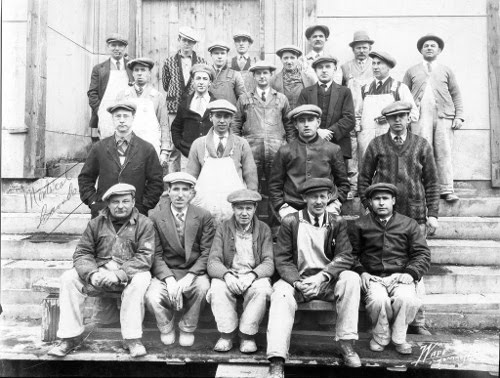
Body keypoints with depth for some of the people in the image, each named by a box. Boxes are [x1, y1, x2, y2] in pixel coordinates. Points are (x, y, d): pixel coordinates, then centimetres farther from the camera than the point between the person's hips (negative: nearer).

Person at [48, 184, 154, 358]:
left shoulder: (144, 224, -1)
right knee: (69, 278, -19)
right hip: (99, 272, 3)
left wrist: (119, 274, -25)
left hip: (130, 274, -3)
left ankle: (132, 339, -23)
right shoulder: (96, 223, 9)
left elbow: (144, 257, -10)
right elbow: (82, 253, 5)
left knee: (140, 280, -35)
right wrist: (92, 274, -17)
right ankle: (71, 337, -9)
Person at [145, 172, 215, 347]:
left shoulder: (204, 217, -3)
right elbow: (156, 254, -5)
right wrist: (169, 280, -19)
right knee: (152, 297, -28)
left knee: (203, 287, -33)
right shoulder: (155, 216, -3)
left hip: (194, 271, 0)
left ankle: (187, 328, 0)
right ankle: (166, 327, 11)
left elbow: (206, 253, -7)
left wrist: (189, 277, -21)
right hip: (165, 272, 0)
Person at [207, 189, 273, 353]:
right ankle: (227, 333, -11)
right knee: (217, 289, -31)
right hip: (228, 276, 0)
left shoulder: (264, 229, 5)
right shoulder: (223, 229, 5)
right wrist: (227, 275, -25)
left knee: (262, 289, -32)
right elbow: (213, 262, -3)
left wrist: (252, 275, -25)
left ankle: (247, 334, -13)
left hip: (254, 277, 0)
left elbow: (269, 263, -4)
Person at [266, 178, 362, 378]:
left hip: (328, 281, 1)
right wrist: (297, 282, -21)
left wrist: (322, 277, -21)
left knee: (351, 278, -27)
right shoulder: (290, 222, 1)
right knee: (281, 294, -31)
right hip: (297, 280, -1)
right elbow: (282, 259, -2)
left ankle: (346, 343, -16)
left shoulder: (338, 223, 5)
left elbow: (345, 256, -4)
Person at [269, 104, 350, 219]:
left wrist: (334, 205, 3)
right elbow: (274, 185, 10)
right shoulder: (284, 151, 6)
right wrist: (282, 208, -1)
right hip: (293, 208, 0)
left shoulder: (333, 150, 8)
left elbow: (343, 183, 15)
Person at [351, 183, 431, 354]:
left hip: (400, 276, 1)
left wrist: (411, 272, -8)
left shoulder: (409, 224, 12)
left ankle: (399, 338, -3)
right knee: (378, 300, -31)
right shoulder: (360, 225, 11)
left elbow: (422, 254, 9)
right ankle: (381, 337, -1)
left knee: (407, 299, -31)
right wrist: (361, 272, -7)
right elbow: (352, 254, 9)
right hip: (373, 278, 0)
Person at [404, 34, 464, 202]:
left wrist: (459, 116, 4)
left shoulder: (446, 71, 19)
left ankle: (447, 190, -2)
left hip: (444, 116, 1)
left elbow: (456, 95, 15)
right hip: (420, 117, -1)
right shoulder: (411, 71, 17)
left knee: (444, 154, -5)